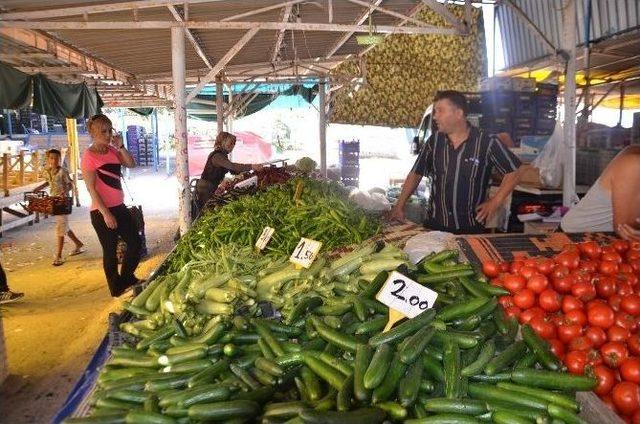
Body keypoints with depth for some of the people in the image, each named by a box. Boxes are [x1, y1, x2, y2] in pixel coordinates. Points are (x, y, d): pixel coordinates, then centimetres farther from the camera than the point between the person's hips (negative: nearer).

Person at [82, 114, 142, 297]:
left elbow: (131, 164, 2)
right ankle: (116, 288, 21)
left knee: (135, 242, 11)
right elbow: (92, 189, -16)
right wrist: (106, 214, -18)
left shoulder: (112, 150, 8)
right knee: (110, 250, 5)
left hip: (119, 207, 7)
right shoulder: (89, 156, -13)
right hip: (102, 211, -7)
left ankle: (126, 278, 31)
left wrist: (121, 146, -9)